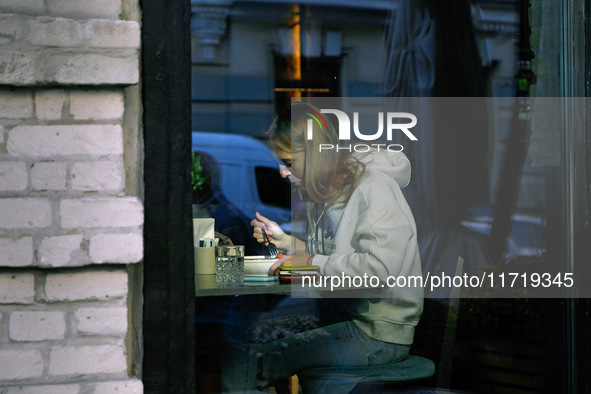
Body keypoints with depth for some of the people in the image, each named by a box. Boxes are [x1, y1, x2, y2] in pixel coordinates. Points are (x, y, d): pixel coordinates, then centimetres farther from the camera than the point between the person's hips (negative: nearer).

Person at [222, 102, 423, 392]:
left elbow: (380, 268, -26)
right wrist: (288, 242, 10)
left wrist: (312, 263, -17)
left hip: (379, 333, -9)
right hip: (344, 312, 10)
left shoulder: (373, 189, -15)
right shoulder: (329, 191, 14)